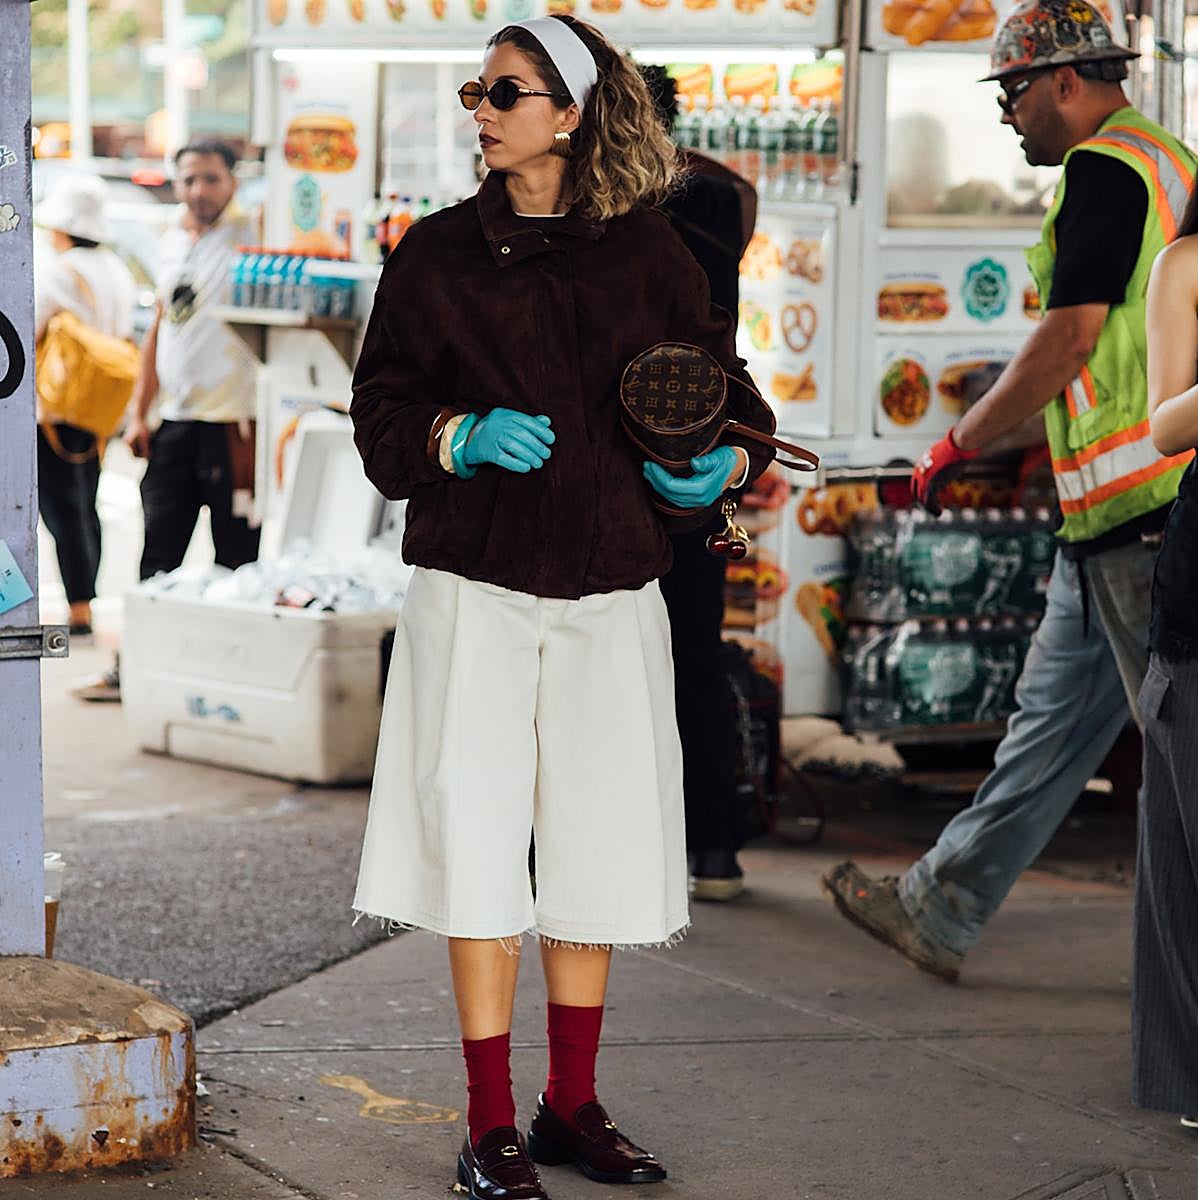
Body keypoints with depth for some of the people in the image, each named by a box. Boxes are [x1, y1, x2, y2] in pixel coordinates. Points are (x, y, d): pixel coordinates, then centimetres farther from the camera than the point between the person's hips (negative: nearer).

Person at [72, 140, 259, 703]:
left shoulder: (248, 235, -7)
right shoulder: (171, 241, 15)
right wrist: (139, 412, 16)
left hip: (230, 422, -7)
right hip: (174, 422, 7)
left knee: (237, 560, 1)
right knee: (158, 553, 8)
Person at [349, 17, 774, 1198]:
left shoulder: (647, 255, 7)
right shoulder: (439, 253, 4)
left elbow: (725, 390, 13)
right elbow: (381, 413, 2)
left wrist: (722, 464, -8)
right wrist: (464, 434, -17)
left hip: (612, 594, 2)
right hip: (477, 587, -2)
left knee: (599, 848, 7)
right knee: (480, 846, -3)